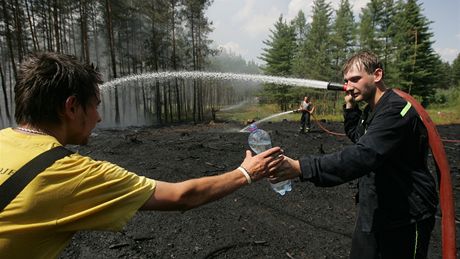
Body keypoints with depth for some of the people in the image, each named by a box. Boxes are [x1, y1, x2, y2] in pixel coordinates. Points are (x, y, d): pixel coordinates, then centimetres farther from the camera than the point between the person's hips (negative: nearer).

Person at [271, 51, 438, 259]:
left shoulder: (396, 110, -24)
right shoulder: (371, 110, 6)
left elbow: (363, 156, -38)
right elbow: (358, 138, 19)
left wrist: (300, 168, -46)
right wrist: (350, 106, 4)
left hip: (404, 220, -8)